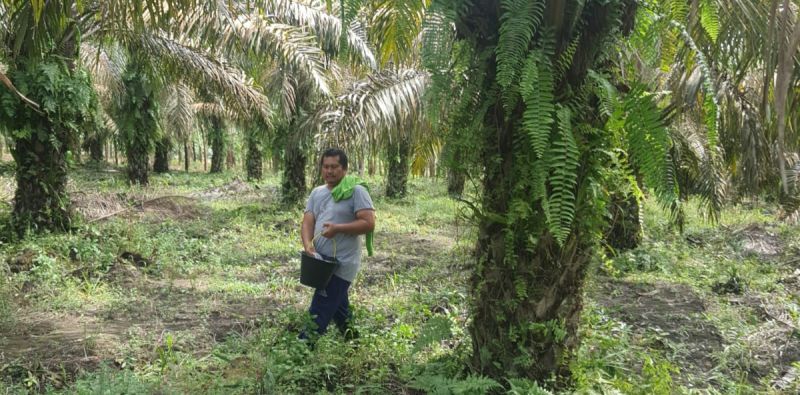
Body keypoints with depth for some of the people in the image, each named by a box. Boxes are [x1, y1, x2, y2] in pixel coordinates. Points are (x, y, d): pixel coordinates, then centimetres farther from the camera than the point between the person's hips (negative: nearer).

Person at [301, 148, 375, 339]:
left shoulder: (356, 191, -8)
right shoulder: (317, 193, 12)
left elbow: (369, 223, -16)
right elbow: (307, 223, 4)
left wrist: (337, 228, -23)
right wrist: (308, 244, -16)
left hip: (341, 263, -7)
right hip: (320, 260, 7)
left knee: (320, 311, -7)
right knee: (337, 305, 21)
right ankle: (350, 335, 37)